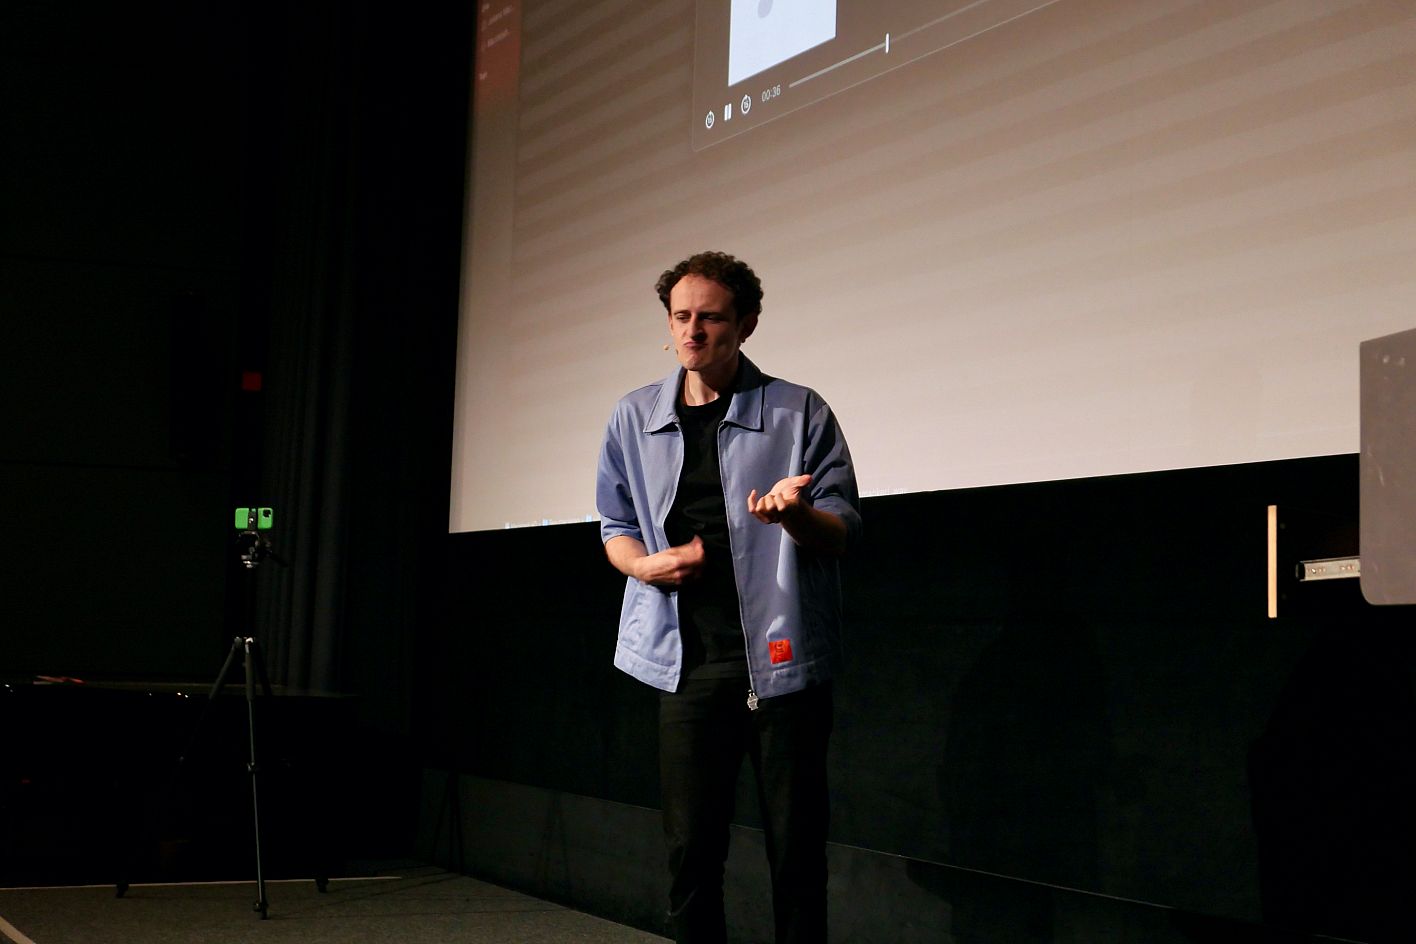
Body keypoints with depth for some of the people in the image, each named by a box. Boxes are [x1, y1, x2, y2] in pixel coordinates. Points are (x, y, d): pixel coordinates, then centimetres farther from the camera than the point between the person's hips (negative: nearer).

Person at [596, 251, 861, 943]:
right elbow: (615, 525, 18)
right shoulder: (635, 418, 9)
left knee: (796, 847, 2)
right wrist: (643, 563, -5)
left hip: (782, 654, -2)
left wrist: (796, 514, -25)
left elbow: (843, 534, -2)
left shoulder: (801, 414, 0)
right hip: (687, 659, 2)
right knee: (690, 848, 4)